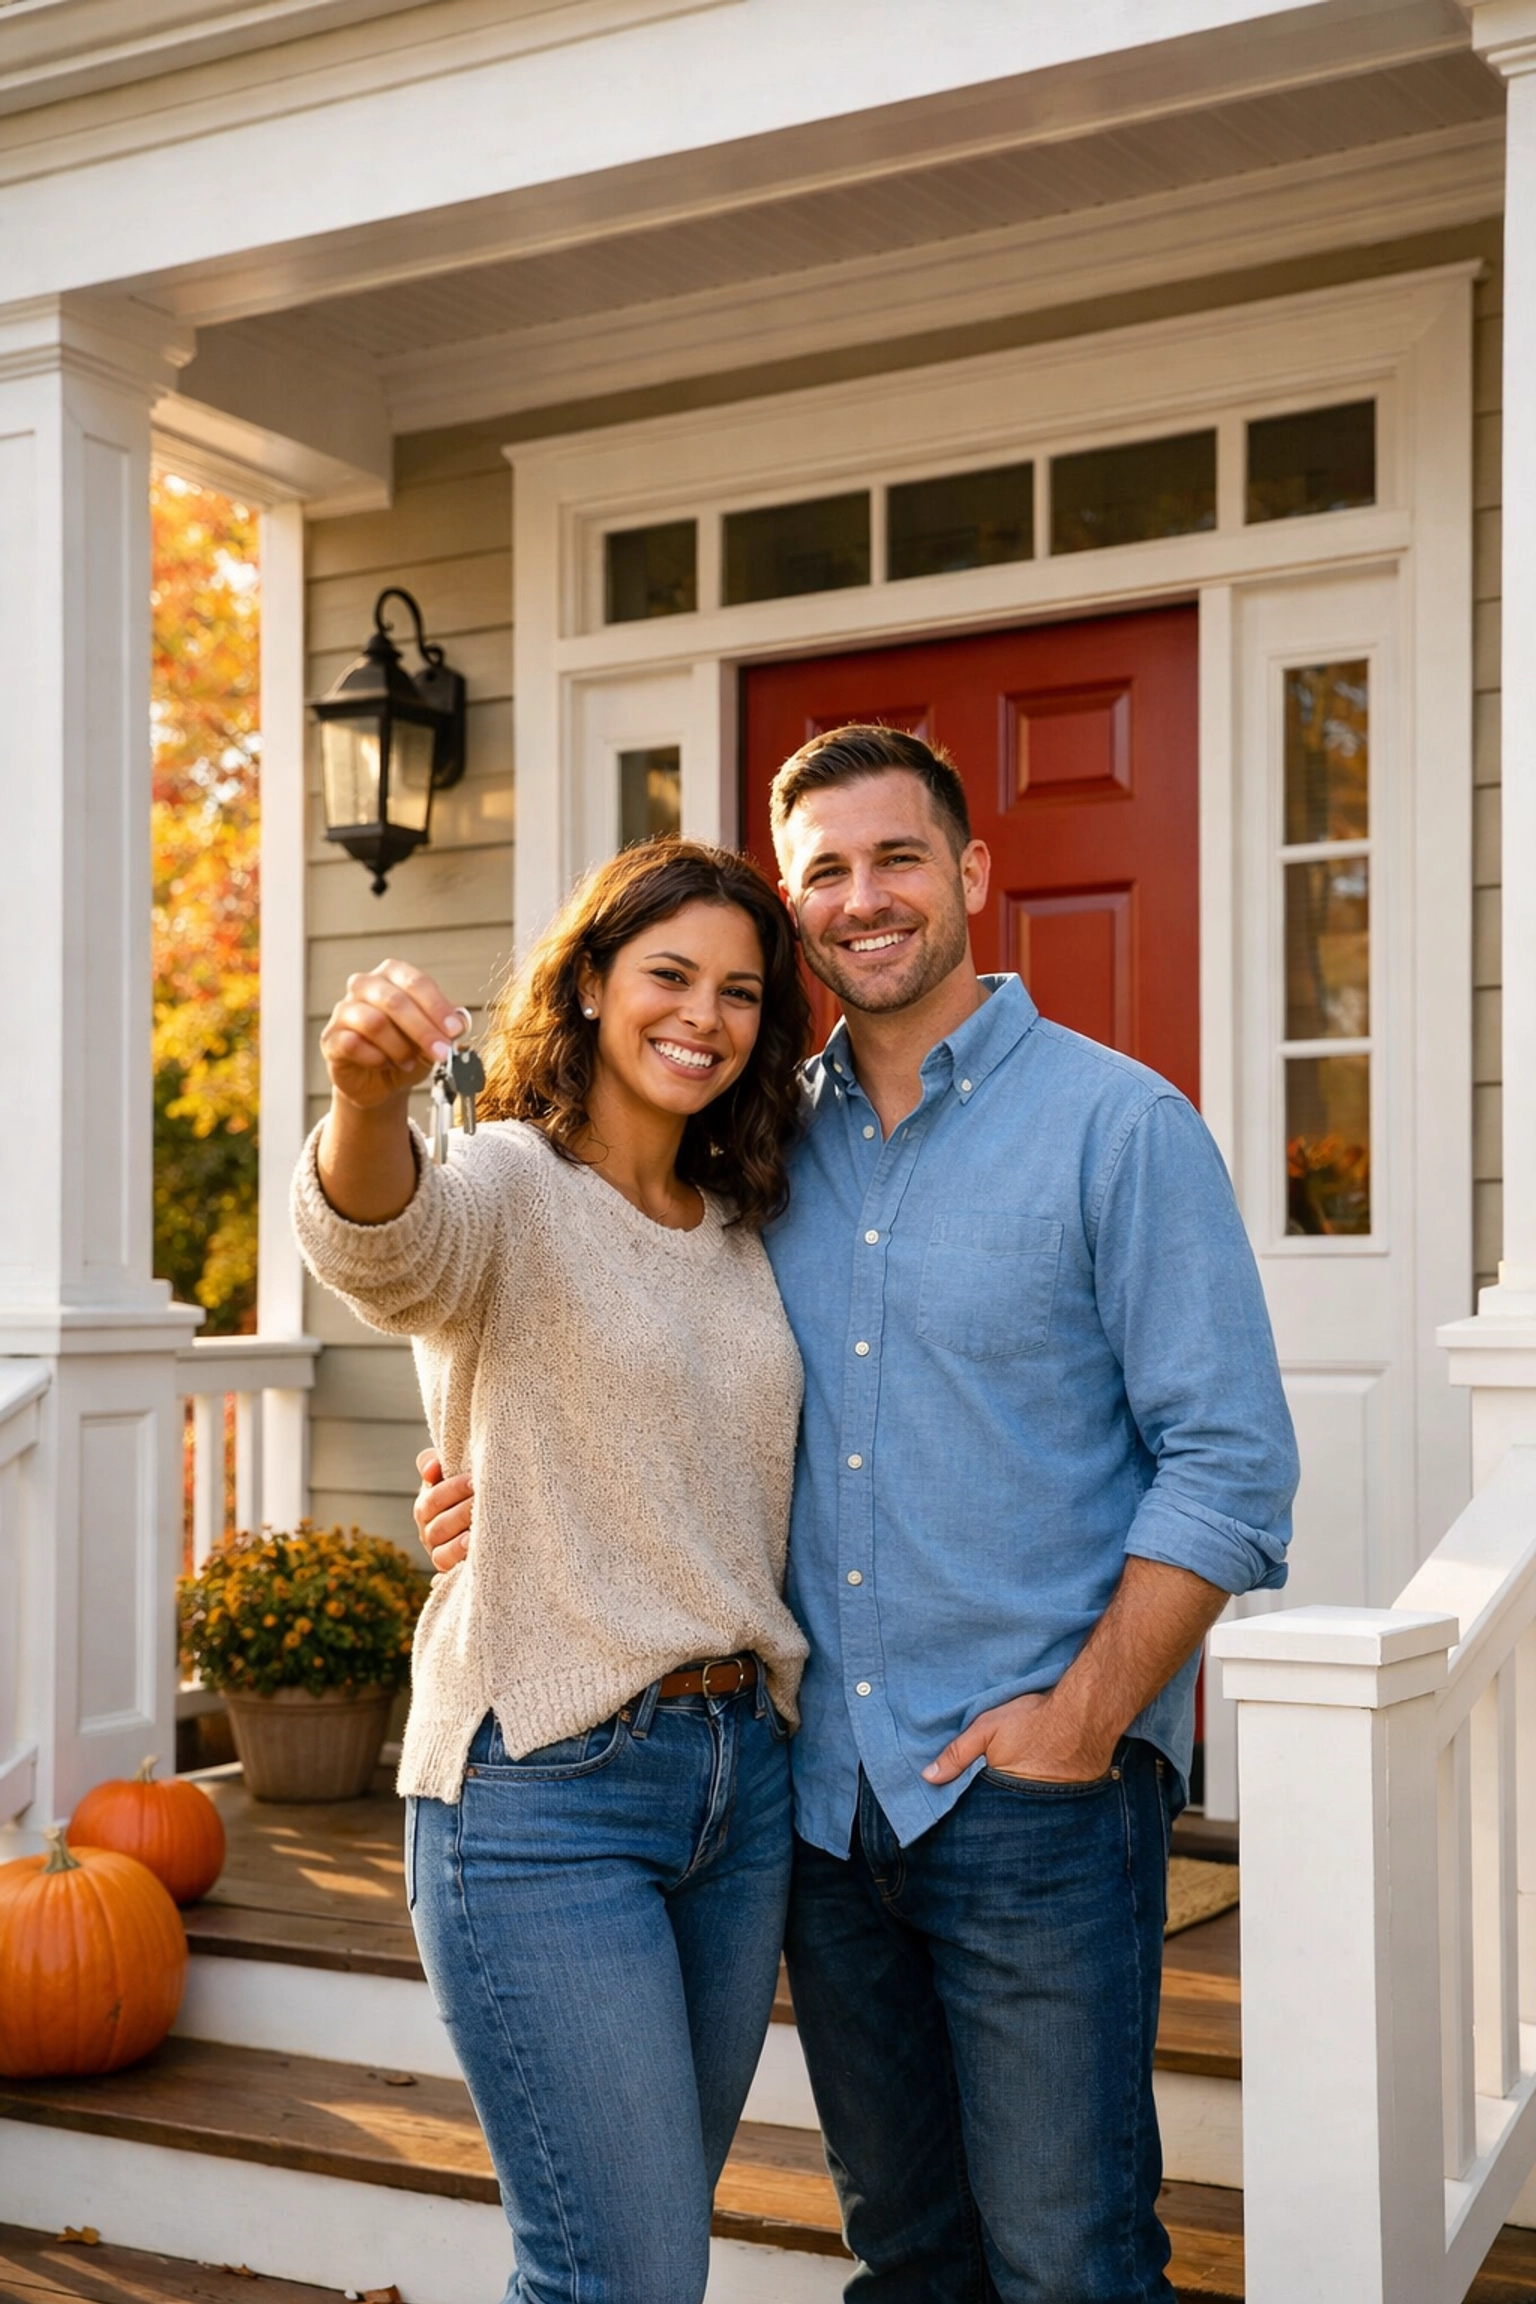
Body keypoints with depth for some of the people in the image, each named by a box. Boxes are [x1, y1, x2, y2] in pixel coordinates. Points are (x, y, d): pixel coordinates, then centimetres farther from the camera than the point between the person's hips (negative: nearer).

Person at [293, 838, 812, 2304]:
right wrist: (367, 1100, -53)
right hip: (545, 1789, -6)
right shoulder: (505, 1192, -8)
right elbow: (377, 1245, -33)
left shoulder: (746, 1234, 12)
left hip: (746, 1770, 7)